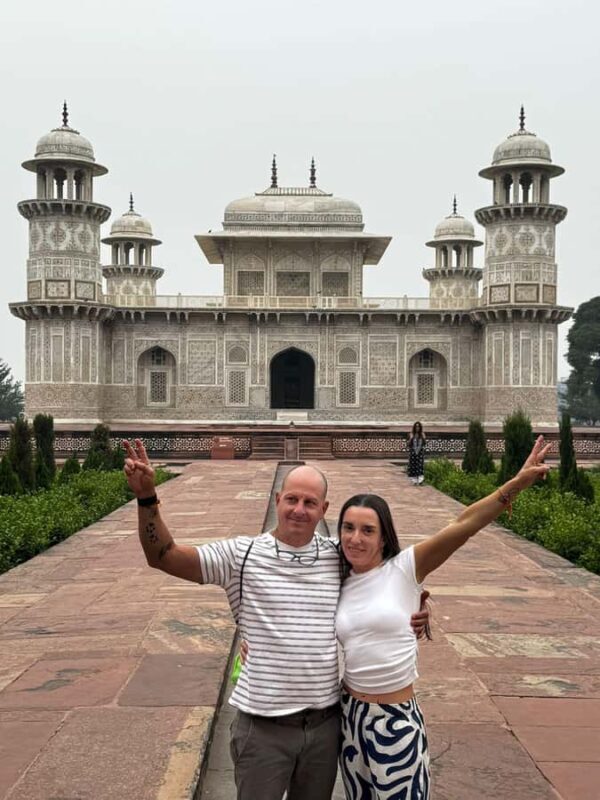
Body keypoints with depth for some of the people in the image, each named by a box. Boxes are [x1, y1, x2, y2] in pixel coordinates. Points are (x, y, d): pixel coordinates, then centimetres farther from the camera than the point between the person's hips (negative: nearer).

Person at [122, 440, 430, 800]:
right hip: (263, 726, -3)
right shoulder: (242, 555, -8)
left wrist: (410, 619, -2)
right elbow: (163, 557, -12)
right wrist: (147, 498, -25)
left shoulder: (340, 558, 0)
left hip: (326, 724, 3)